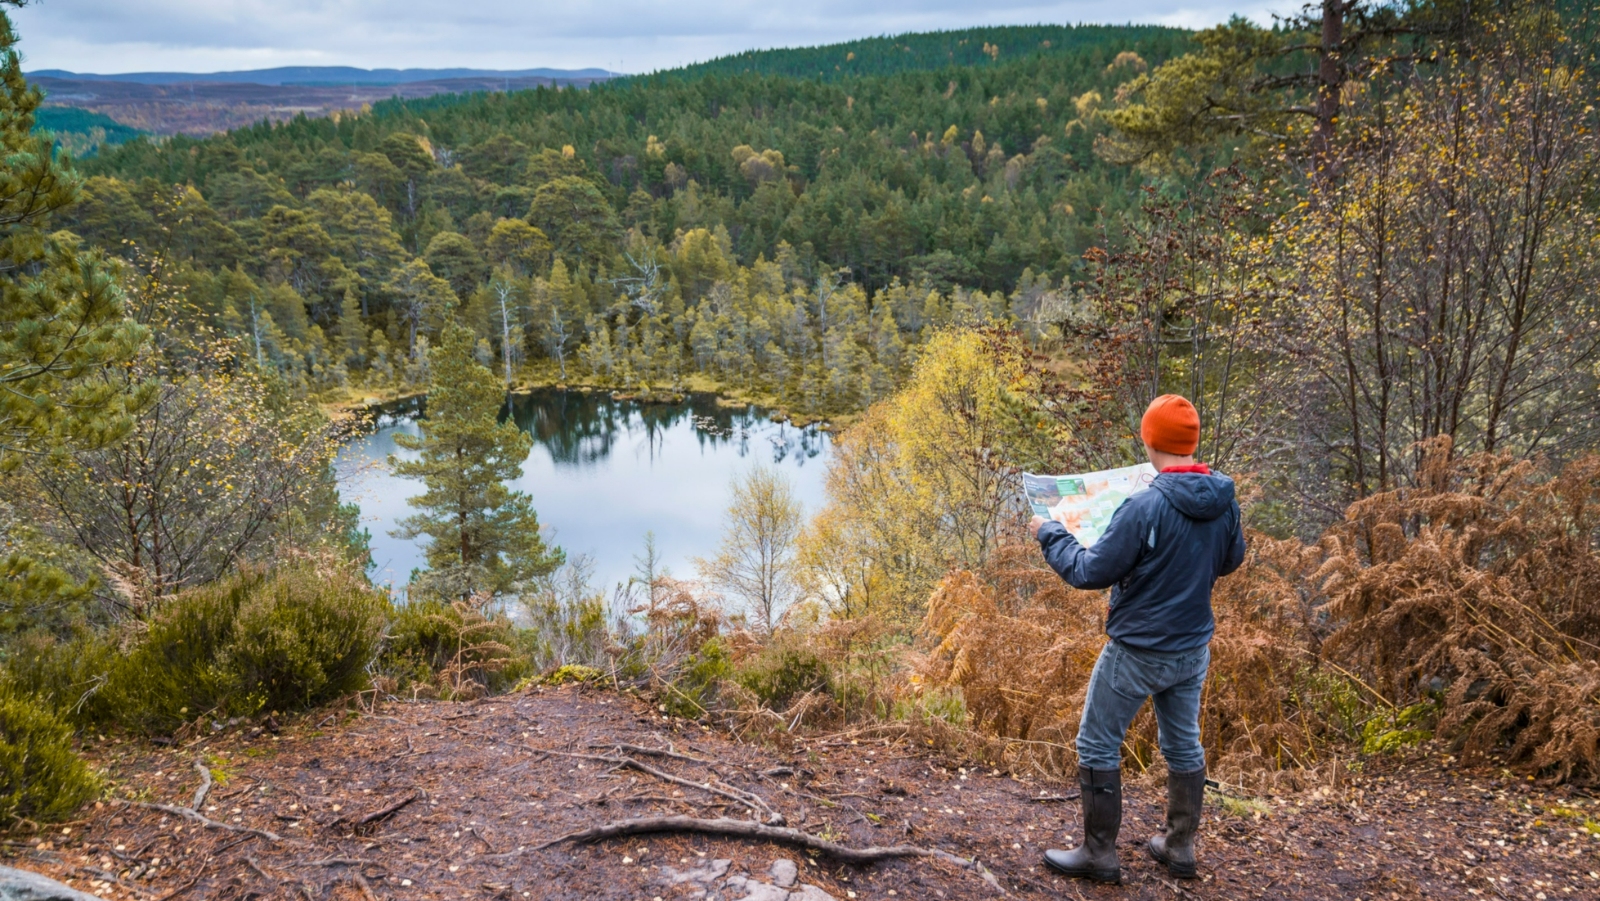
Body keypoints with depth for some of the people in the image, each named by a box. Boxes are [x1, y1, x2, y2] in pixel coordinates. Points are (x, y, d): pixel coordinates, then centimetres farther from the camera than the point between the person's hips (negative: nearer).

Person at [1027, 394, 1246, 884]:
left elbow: (1090, 572, -20)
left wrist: (1049, 533, -6)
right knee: (1184, 744, 20)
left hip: (1137, 652, -7)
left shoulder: (1145, 507, -27)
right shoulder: (1225, 502, -6)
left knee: (1097, 746, 8)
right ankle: (1180, 847, 32)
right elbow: (1230, 560, 12)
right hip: (1194, 650, 7)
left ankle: (1099, 855, 15)